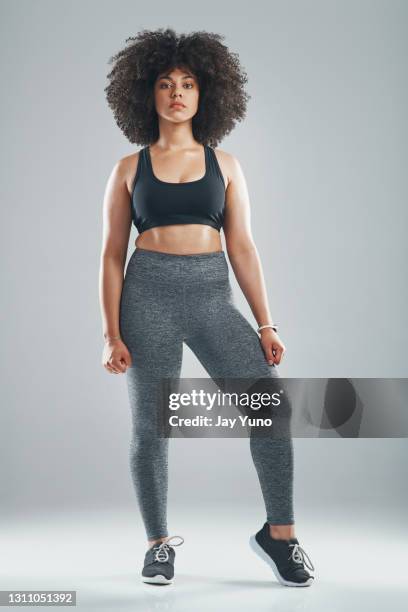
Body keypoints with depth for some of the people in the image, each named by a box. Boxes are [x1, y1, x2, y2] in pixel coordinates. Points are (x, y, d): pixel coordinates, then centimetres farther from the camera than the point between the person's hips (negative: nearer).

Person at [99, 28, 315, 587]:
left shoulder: (225, 165, 11)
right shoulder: (129, 169, 7)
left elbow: (242, 247, 8)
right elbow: (112, 253, 6)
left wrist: (265, 324, 1)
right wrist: (111, 333, -2)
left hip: (213, 295, 1)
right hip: (149, 294, -1)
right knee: (150, 426, 2)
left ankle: (279, 532, 3)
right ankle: (158, 543, 21)